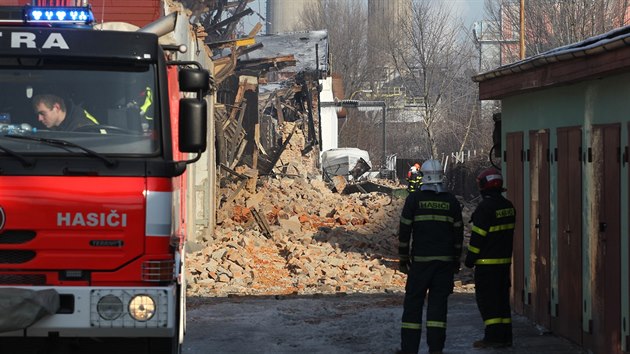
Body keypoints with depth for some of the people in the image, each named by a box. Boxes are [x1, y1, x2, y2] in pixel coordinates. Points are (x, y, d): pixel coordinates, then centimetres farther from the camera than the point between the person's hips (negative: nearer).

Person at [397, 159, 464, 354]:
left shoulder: (414, 199, -3)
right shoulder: (451, 201, 4)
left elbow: (404, 231, -2)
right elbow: (458, 233, 8)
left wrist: (403, 258, 6)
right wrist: (456, 260, 17)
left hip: (420, 260, -2)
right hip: (445, 261, 2)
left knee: (413, 302, 4)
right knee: (438, 302, 4)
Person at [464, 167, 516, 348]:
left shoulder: (485, 207, -16)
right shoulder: (508, 206, 9)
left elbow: (478, 236, -15)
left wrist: (470, 259, -7)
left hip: (487, 262, -8)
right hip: (505, 259, 8)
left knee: (487, 299, -4)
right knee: (502, 297, 12)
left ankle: (493, 336, -7)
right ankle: (505, 336, 13)